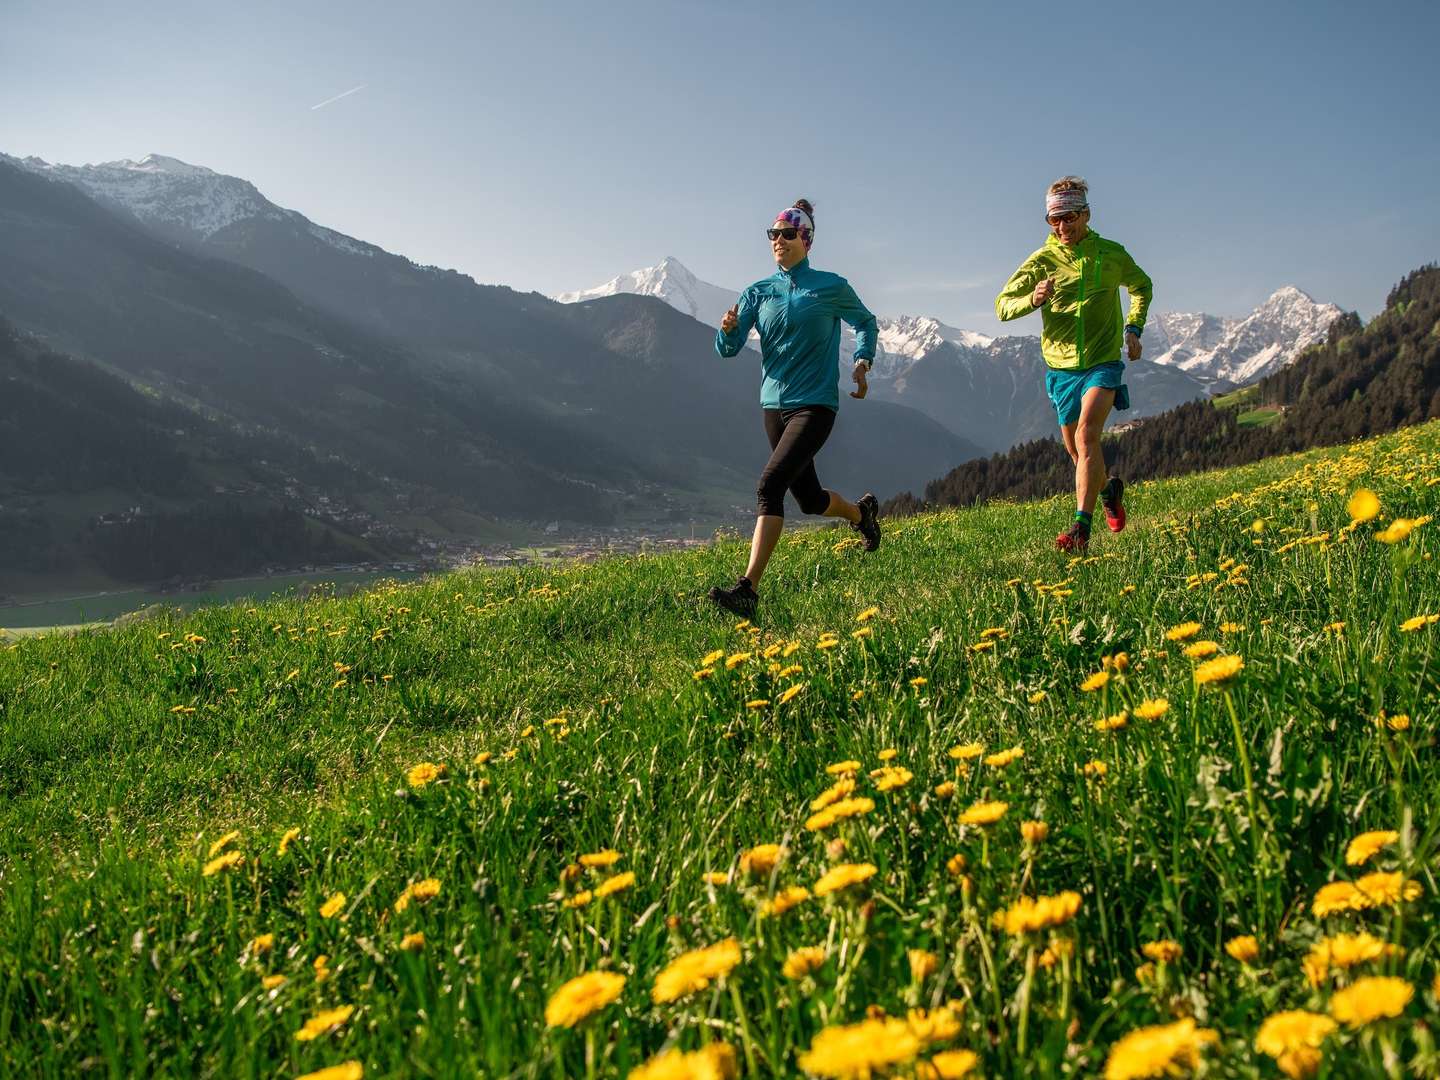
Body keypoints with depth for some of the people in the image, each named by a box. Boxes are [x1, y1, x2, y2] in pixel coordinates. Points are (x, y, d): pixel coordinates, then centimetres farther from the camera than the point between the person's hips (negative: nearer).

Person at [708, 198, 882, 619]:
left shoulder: (831, 287, -2)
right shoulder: (758, 292, 6)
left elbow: (865, 322, 16)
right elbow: (727, 350, 0)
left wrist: (862, 362, 0)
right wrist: (728, 329, -23)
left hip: (816, 405, -5)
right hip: (774, 404, 5)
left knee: (771, 482, -23)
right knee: (809, 498, 15)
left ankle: (748, 590, -27)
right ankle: (862, 511, 49)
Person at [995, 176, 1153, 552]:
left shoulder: (1111, 254, -1)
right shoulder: (1042, 261, -3)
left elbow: (1142, 286, 19)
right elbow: (1002, 305, -6)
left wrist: (1133, 328, 5)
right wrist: (1032, 300, -27)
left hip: (1103, 362, -2)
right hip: (1061, 366, 3)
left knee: (1087, 434, -24)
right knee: (1076, 450, 14)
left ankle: (1081, 528, -27)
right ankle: (1109, 489, 47)